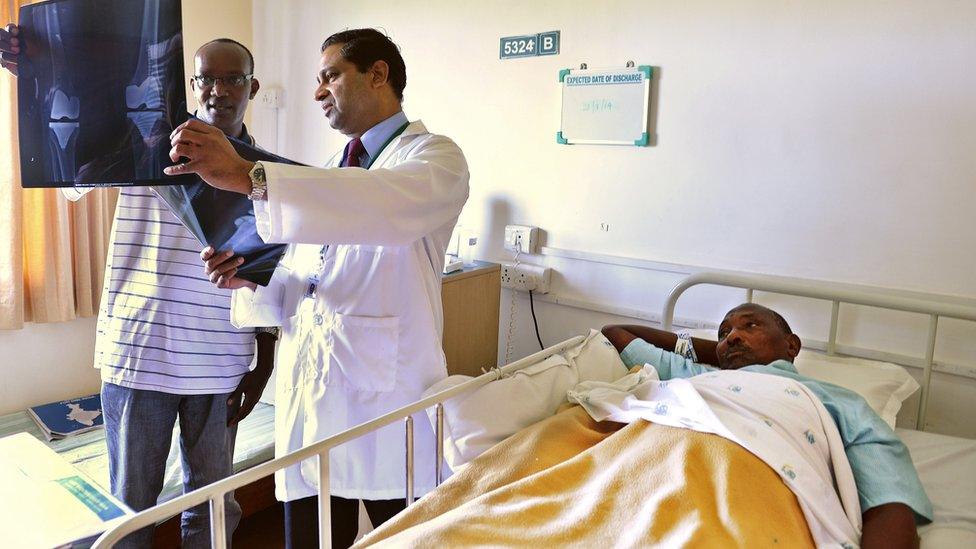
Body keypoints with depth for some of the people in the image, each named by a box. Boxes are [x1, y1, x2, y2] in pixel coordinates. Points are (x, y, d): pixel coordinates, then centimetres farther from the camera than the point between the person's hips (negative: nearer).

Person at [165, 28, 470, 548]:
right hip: (306, 396, 6)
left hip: (387, 396, -6)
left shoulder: (434, 157, -4)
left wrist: (248, 176, -36)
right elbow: (294, 293, 17)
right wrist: (250, 280, -5)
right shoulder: (325, 176, 18)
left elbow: (391, 203, -30)